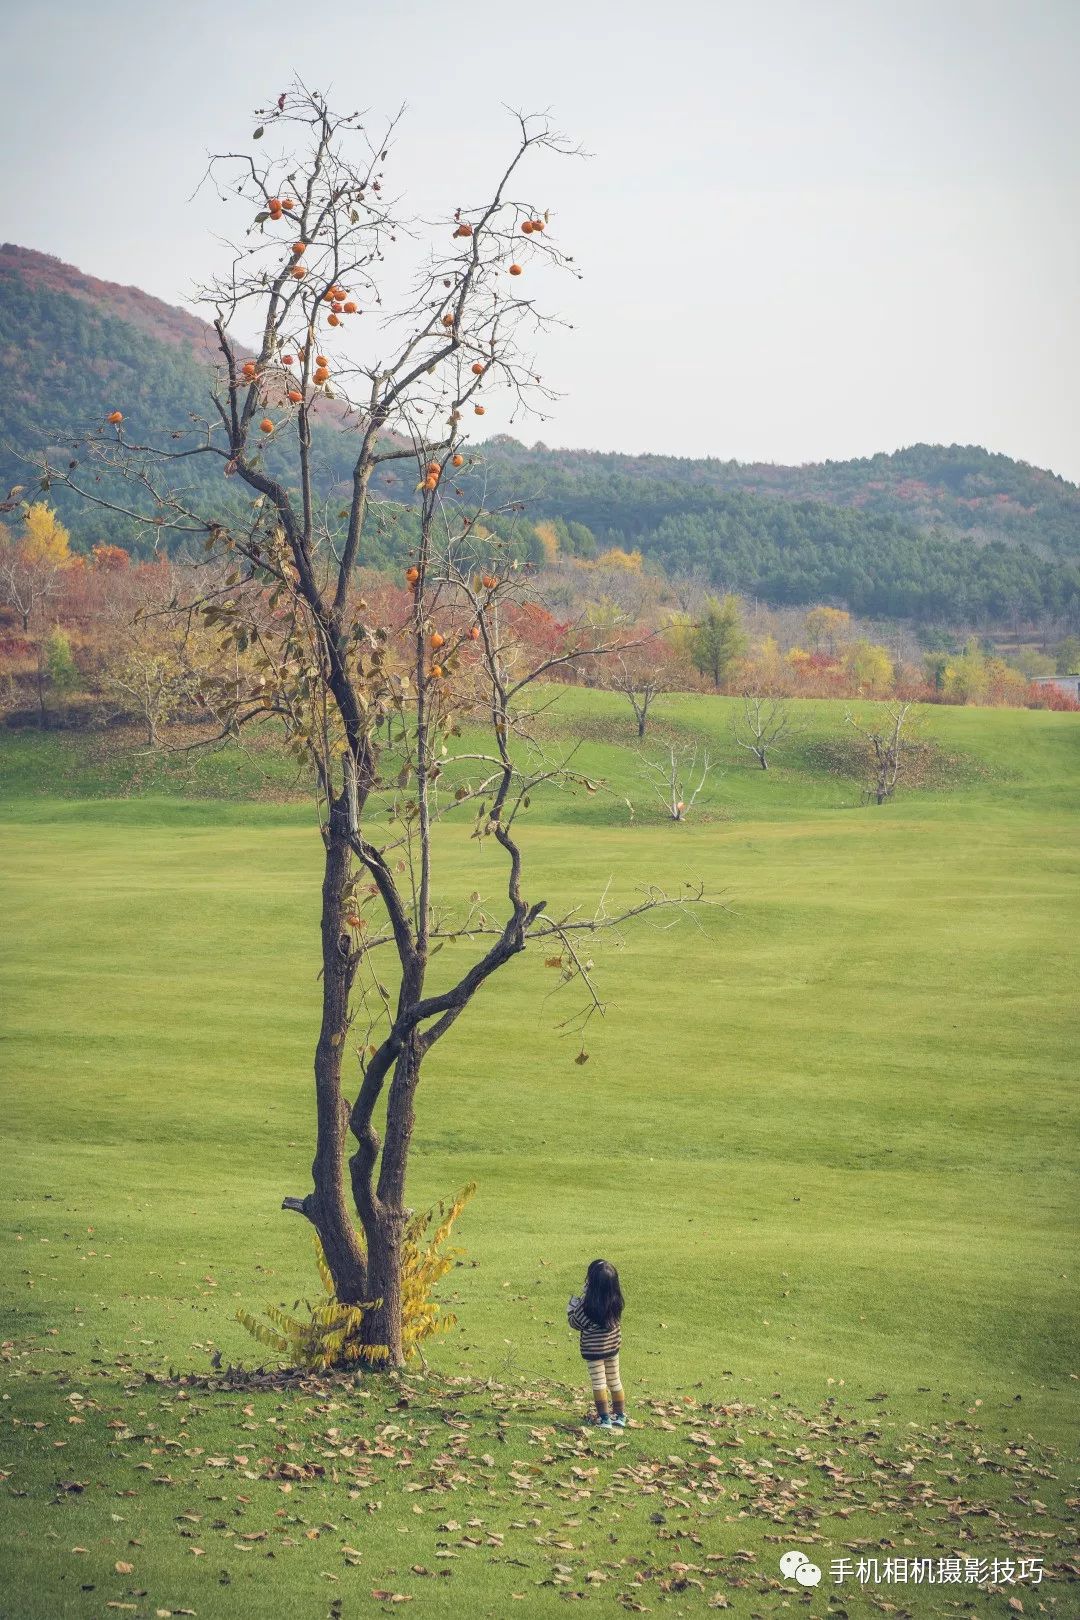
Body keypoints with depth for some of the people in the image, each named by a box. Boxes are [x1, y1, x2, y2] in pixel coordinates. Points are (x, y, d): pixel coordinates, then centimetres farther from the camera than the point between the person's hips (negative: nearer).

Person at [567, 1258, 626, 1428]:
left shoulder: (588, 1304, -26)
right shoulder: (616, 1300, -10)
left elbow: (577, 1323, -14)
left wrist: (571, 1309, 4)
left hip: (593, 1349, -5)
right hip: (613, 1346, 5)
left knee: (598, 1383, 8)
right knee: (615, 1381, 18)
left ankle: (605, 1418, 11)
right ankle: (620, 1416, 26)